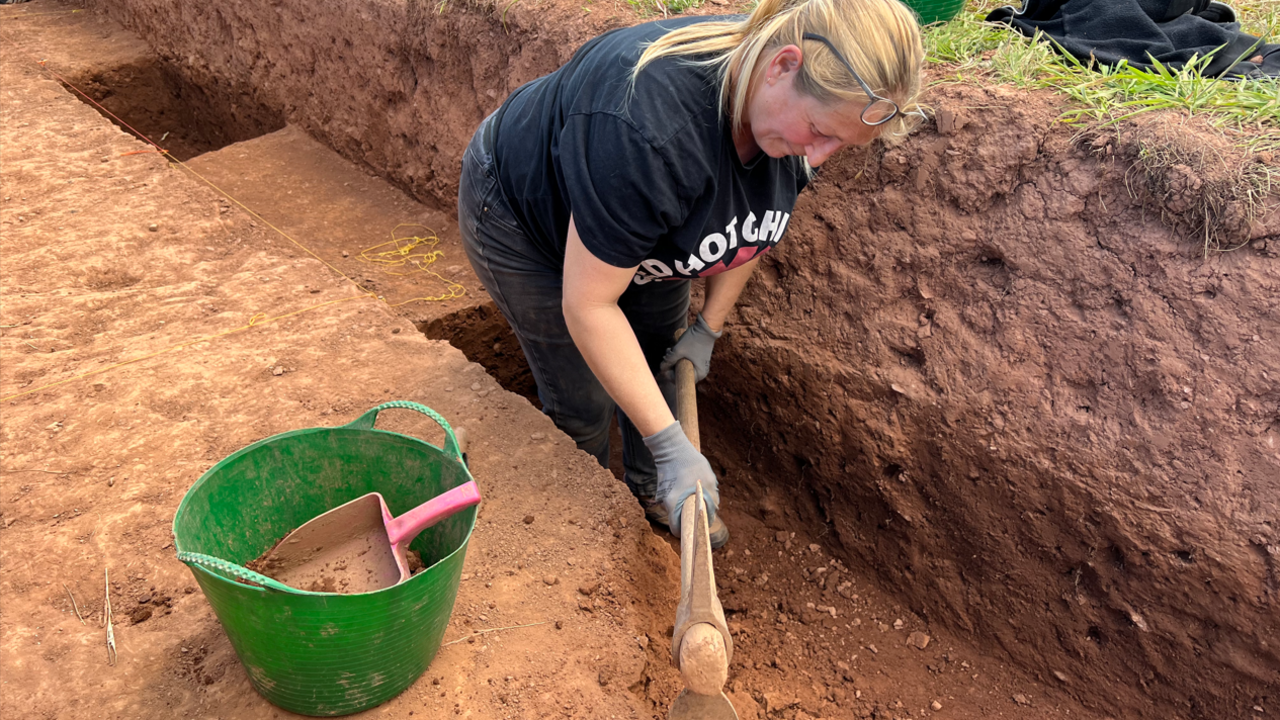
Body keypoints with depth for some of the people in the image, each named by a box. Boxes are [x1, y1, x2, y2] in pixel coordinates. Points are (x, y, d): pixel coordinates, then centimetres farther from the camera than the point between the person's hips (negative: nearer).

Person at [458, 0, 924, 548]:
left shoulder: (798, 103, -21)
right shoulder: (646, 130, -45)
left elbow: (751, 224, -1)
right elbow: (587, 305, -38)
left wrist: (709, 328, -1)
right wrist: (671, 445, -35)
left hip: (644, 229, 7)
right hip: (522, 218, -6)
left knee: (661, 368, 13)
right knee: (583, 405, 2)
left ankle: (652, 492, 39)